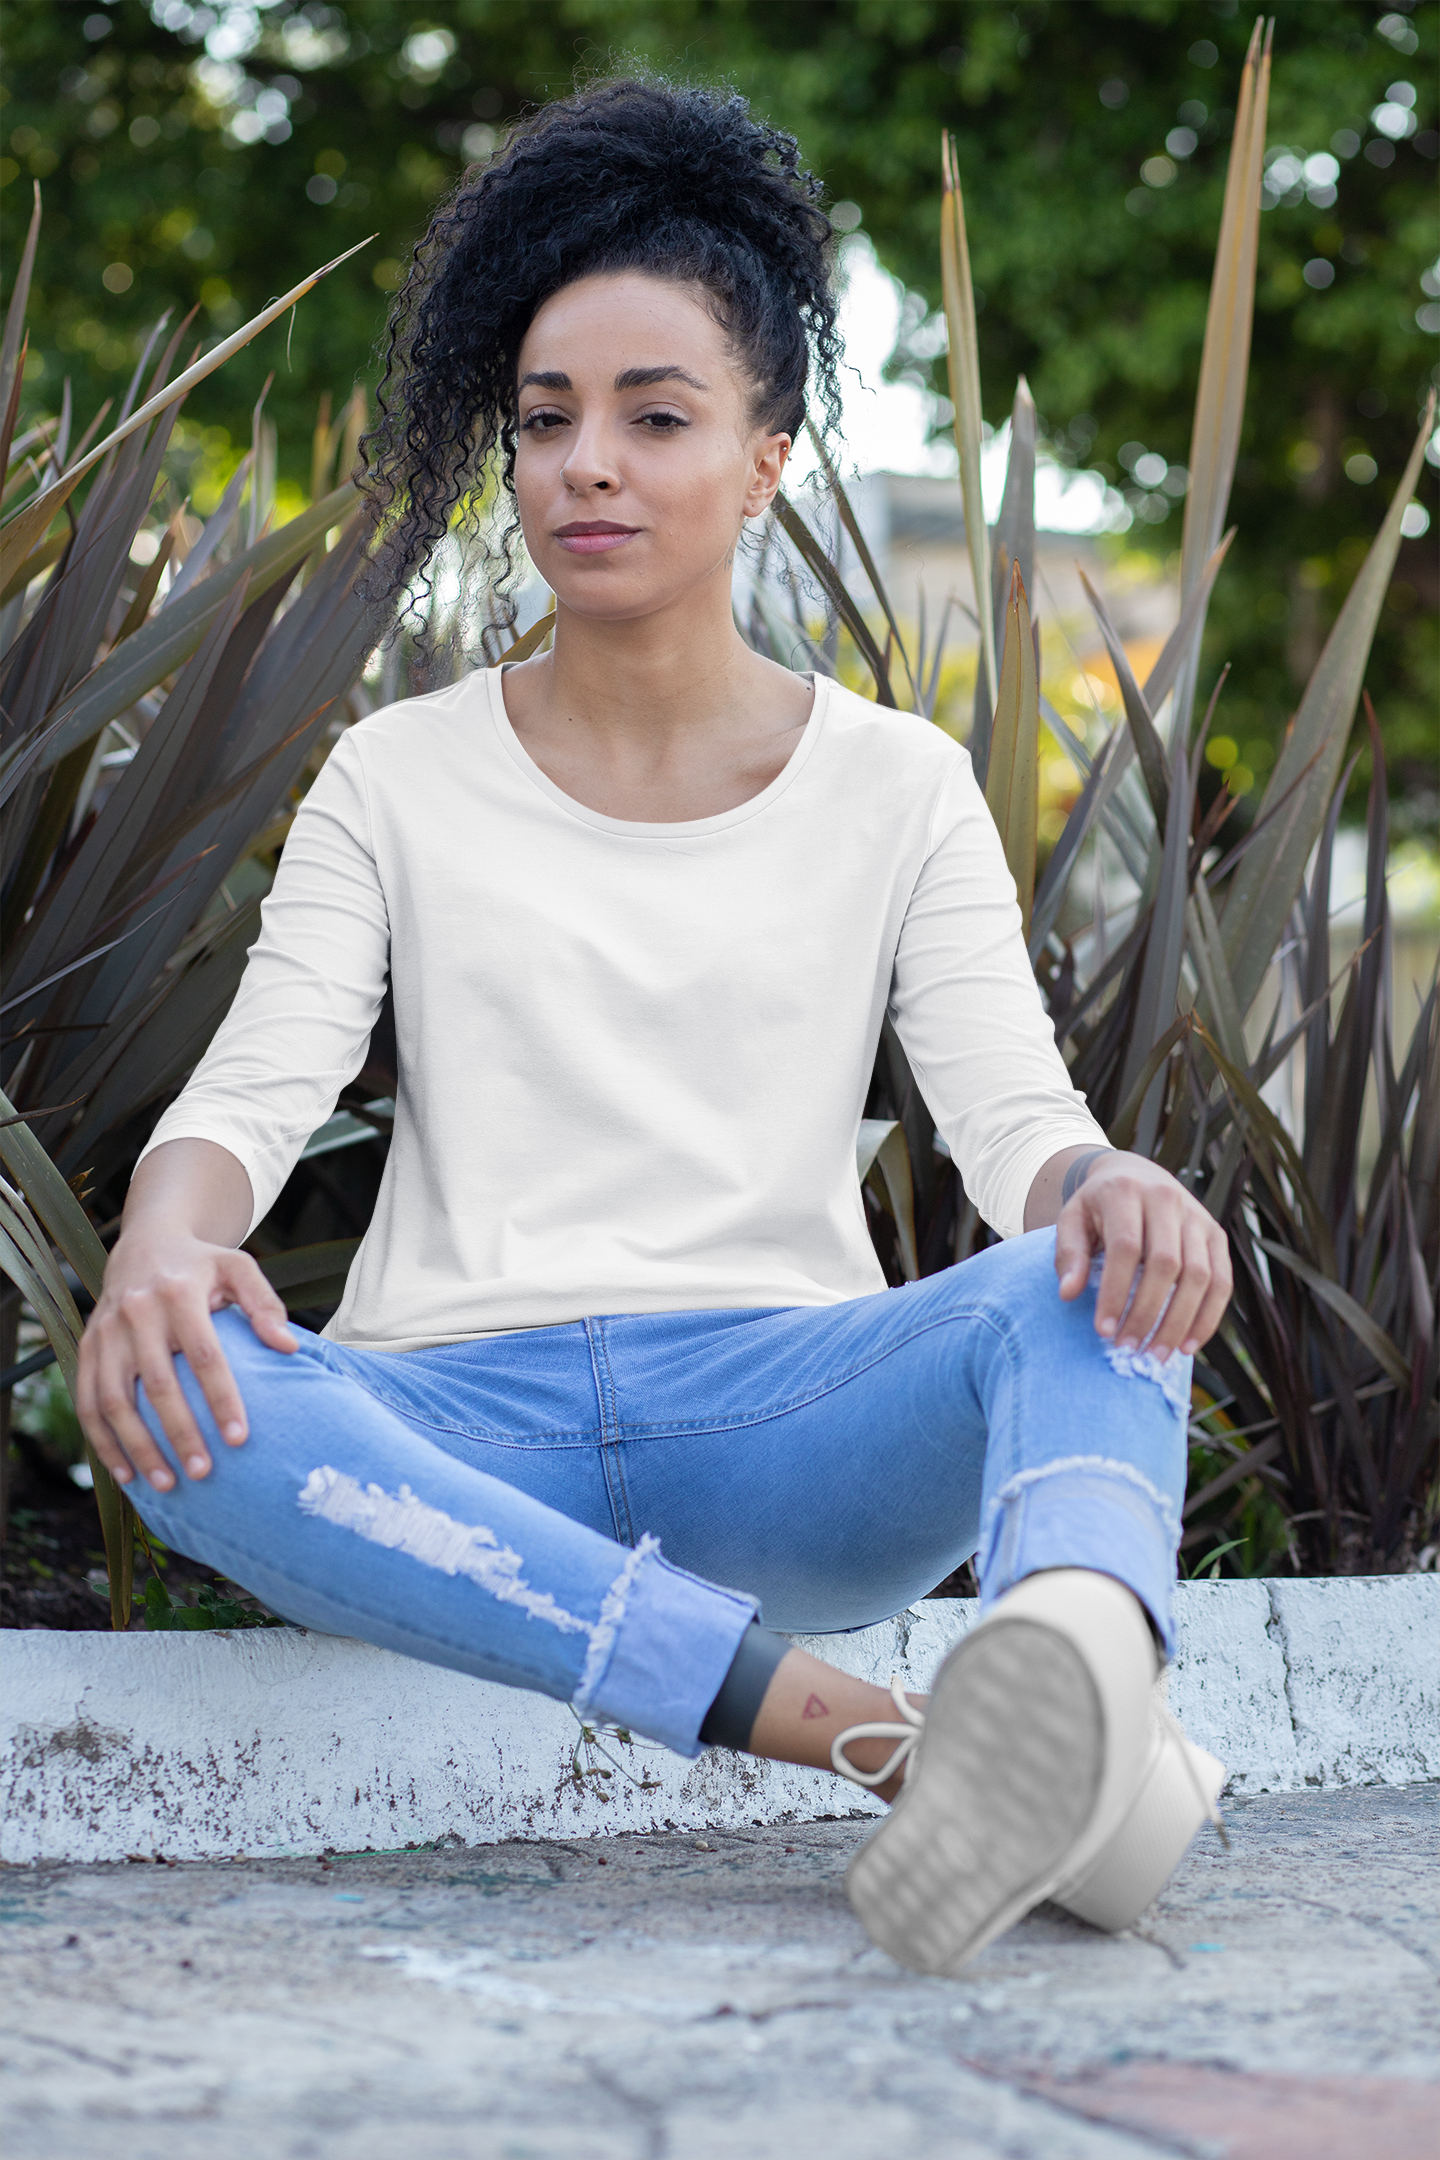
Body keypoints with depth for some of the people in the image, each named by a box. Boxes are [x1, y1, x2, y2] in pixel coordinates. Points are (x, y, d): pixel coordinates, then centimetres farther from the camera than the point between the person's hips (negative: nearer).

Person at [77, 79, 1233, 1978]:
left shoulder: (896, 787, 13)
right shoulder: (399, 784, 13)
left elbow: (1015, 1109, 2)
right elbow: (254, 1085, 2)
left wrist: (1108, 1186, -24)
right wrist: (163, 1244, -23)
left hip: (787, 1428, 0)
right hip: (460, 1432, 0)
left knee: (1101, 1285, -29)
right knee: (171, 1397, -33)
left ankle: (1078, 1648, -64)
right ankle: (868, 1731, -46)